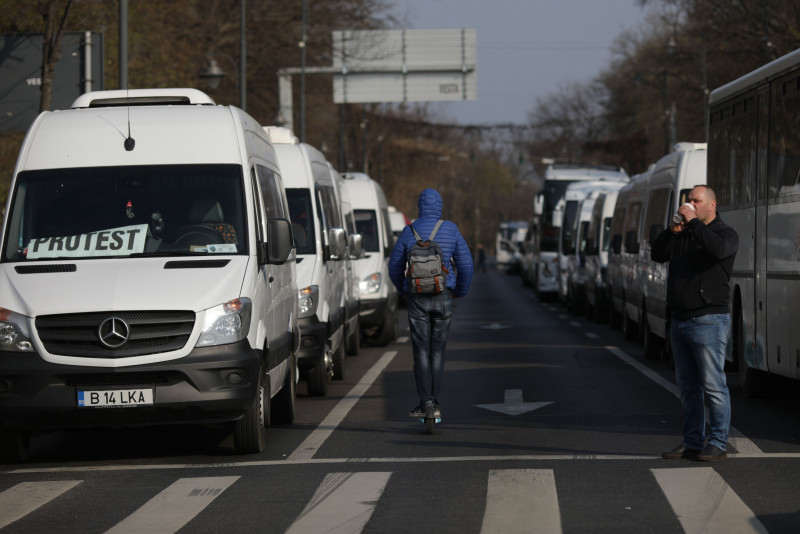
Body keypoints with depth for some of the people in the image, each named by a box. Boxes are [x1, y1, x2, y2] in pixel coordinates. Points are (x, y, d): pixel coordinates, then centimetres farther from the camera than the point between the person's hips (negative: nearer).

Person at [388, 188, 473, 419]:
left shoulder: (409, 232, -2)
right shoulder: (451, 230, -2)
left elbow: (395, 266, 7)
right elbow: (466, 264, 2)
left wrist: (402, 290, 28)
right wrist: (461, 292, 20)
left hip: (417, 299, -1)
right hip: (443, 297, 1)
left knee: (421, 352, 1)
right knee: (437, 350, 9)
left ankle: (425, 402, -7)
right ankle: (434, 403, 8)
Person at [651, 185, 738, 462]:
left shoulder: (724, 233, -3)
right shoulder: (683, 236, 18)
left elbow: (719, 250, -25)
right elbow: (657, 254, 13)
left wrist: (694, 222, -19)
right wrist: (672, 230, -1)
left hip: (708, 320, -8)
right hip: (680, 321, 8)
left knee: (713, 385, -8)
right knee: (688, 387, 10)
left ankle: (717, 444, -4)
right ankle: (692, 443, 14)